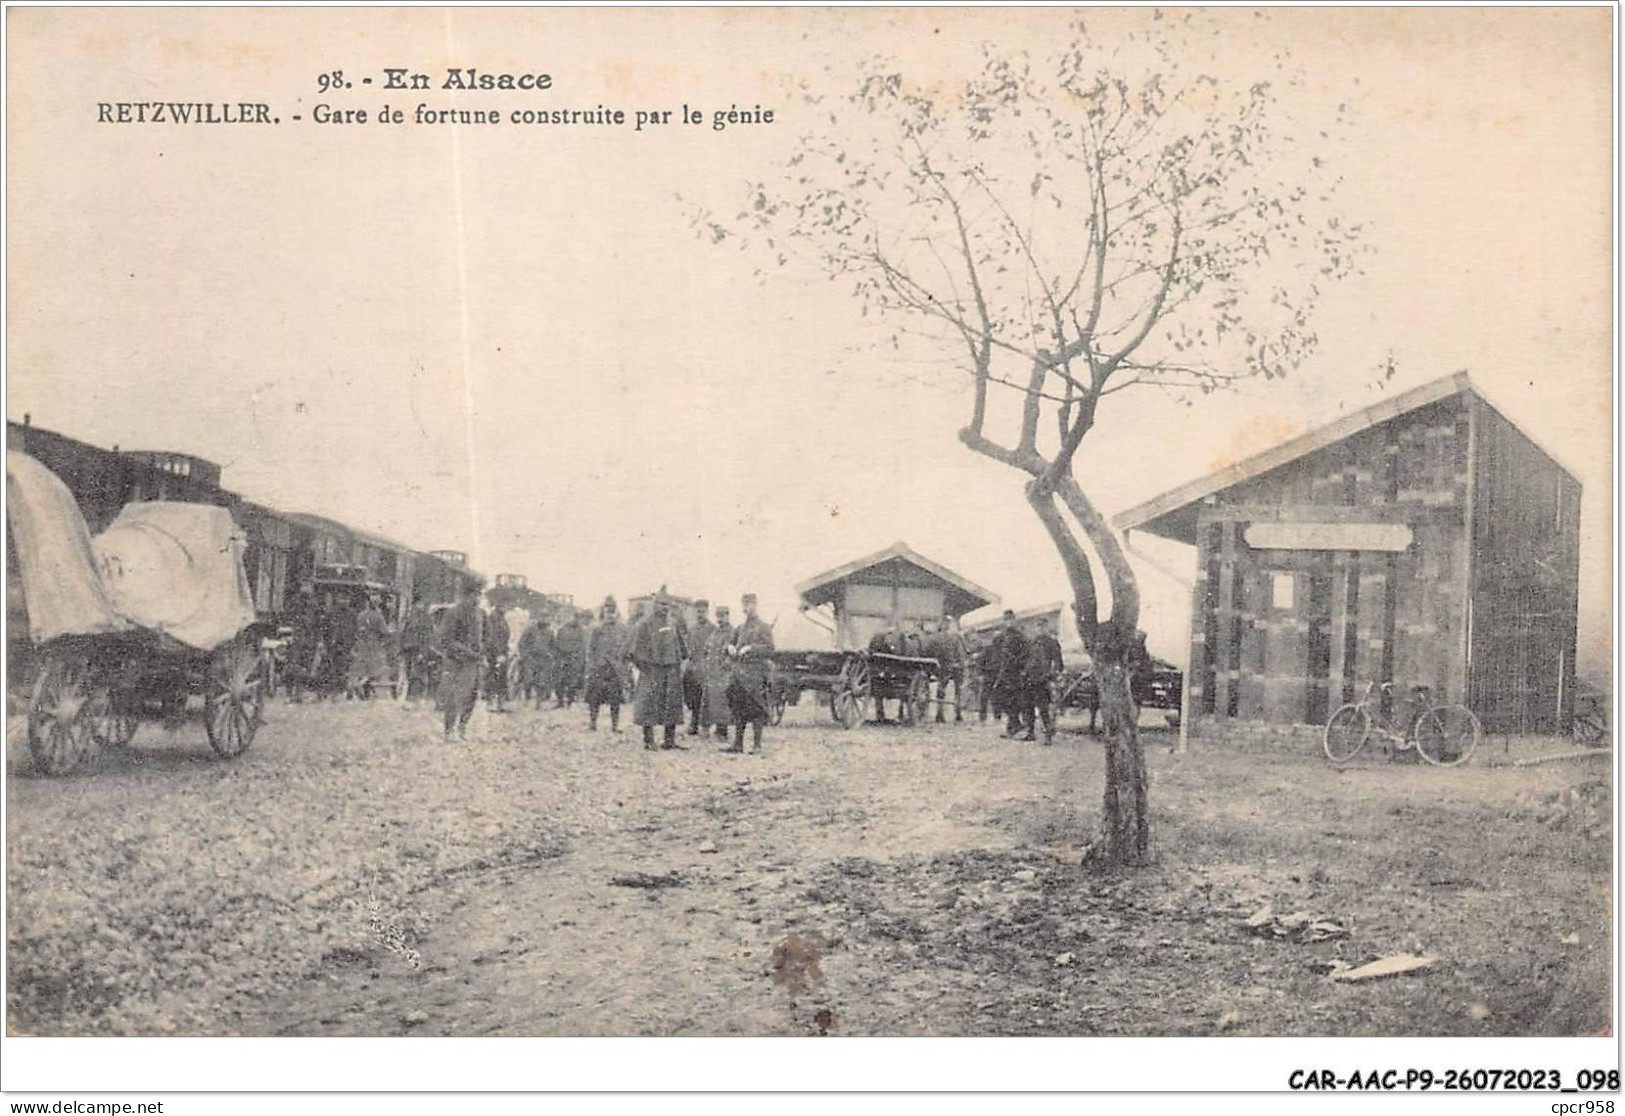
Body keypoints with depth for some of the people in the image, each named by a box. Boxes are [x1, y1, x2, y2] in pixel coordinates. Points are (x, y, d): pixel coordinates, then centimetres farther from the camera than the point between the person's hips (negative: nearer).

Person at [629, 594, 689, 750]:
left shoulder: (674, 623, 13)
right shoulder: (645, 623, -4)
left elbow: (681, 642, 23)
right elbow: (636, 645, -5)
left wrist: (683, 658, 16)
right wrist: (640, 663, -8)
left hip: (672, 668, 5)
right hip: (652, 668, -5)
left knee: (672, 704, 6)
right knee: (649, 703, -6)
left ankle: (670, 740, 12)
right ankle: (648, 741, -2)